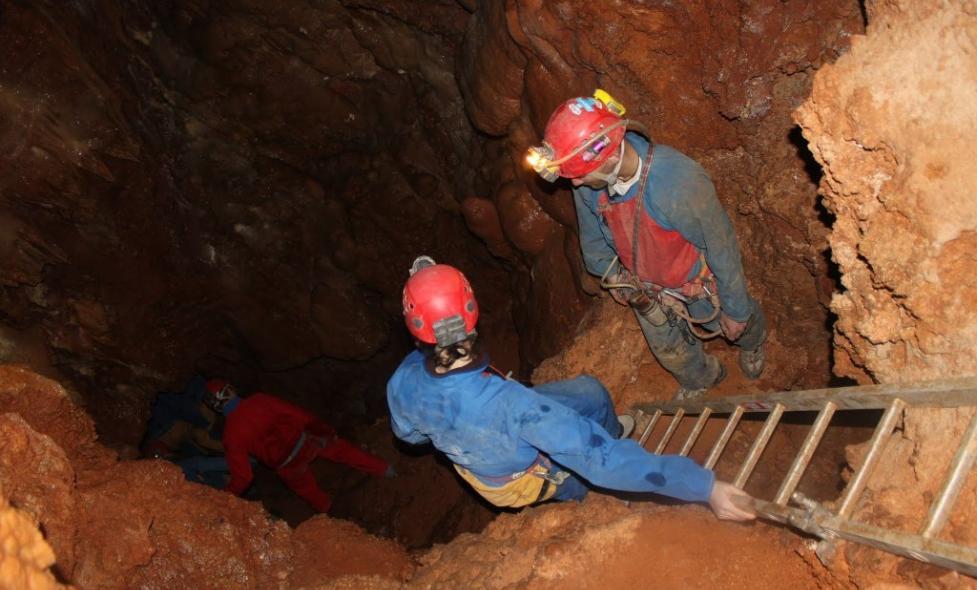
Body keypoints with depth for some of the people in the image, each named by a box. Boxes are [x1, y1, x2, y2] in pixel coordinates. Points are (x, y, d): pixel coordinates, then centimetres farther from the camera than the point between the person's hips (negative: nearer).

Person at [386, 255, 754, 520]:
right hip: (529, 479, -4)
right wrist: (705, 486, -40)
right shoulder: (510, 404, -47)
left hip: (475, 472, 4)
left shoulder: (401, 386, -29)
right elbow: (600, 456, -44)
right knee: (591, 393, 13)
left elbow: (410, 434, -6)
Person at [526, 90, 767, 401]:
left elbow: (722, 249, -28)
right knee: (669, 351, 27)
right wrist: (608, 273, 11)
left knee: (736, 325, 28)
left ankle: (752, 342, 66)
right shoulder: (588, 179, -27)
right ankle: (699, 380, 62)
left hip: (698, 283, -3)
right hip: (646, 287, 4)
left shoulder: (680, 183, -44)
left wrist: (735, 309, -16)